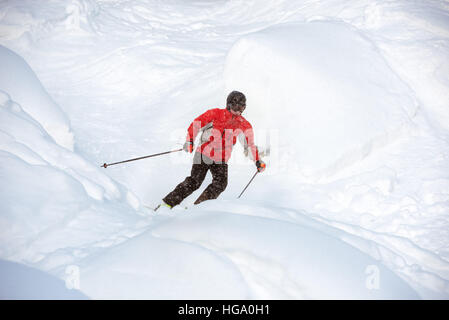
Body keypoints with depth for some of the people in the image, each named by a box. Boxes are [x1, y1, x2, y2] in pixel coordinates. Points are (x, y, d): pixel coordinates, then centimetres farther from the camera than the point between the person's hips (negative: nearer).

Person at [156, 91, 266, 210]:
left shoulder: (243, 125, 4)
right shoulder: (215, 114, -6)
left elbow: (250, 144, 14)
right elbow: (196, 124, -5)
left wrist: (258, 161, 9)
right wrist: (189, 141, -16)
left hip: (221, 160, 4)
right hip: (204, 154, -4)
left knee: (220, 184, -19)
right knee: (194, 182, -13)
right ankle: (168, 202, -5)